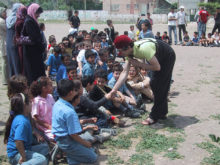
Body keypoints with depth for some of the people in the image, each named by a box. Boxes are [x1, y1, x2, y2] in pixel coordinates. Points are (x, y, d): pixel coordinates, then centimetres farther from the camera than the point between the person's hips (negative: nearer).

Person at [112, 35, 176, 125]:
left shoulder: (143, 49, -39)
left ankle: (154, 116, -1)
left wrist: (138, 64, -27)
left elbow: (157, 67, -31)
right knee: (154, 84, 11)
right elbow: (125, 72, -14)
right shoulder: (130, 52, -14)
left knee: (159, 86, -10)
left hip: (168, 56, -8)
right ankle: (162, 113, 25)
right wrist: (113, 90, -18)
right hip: (159, 57, 9)